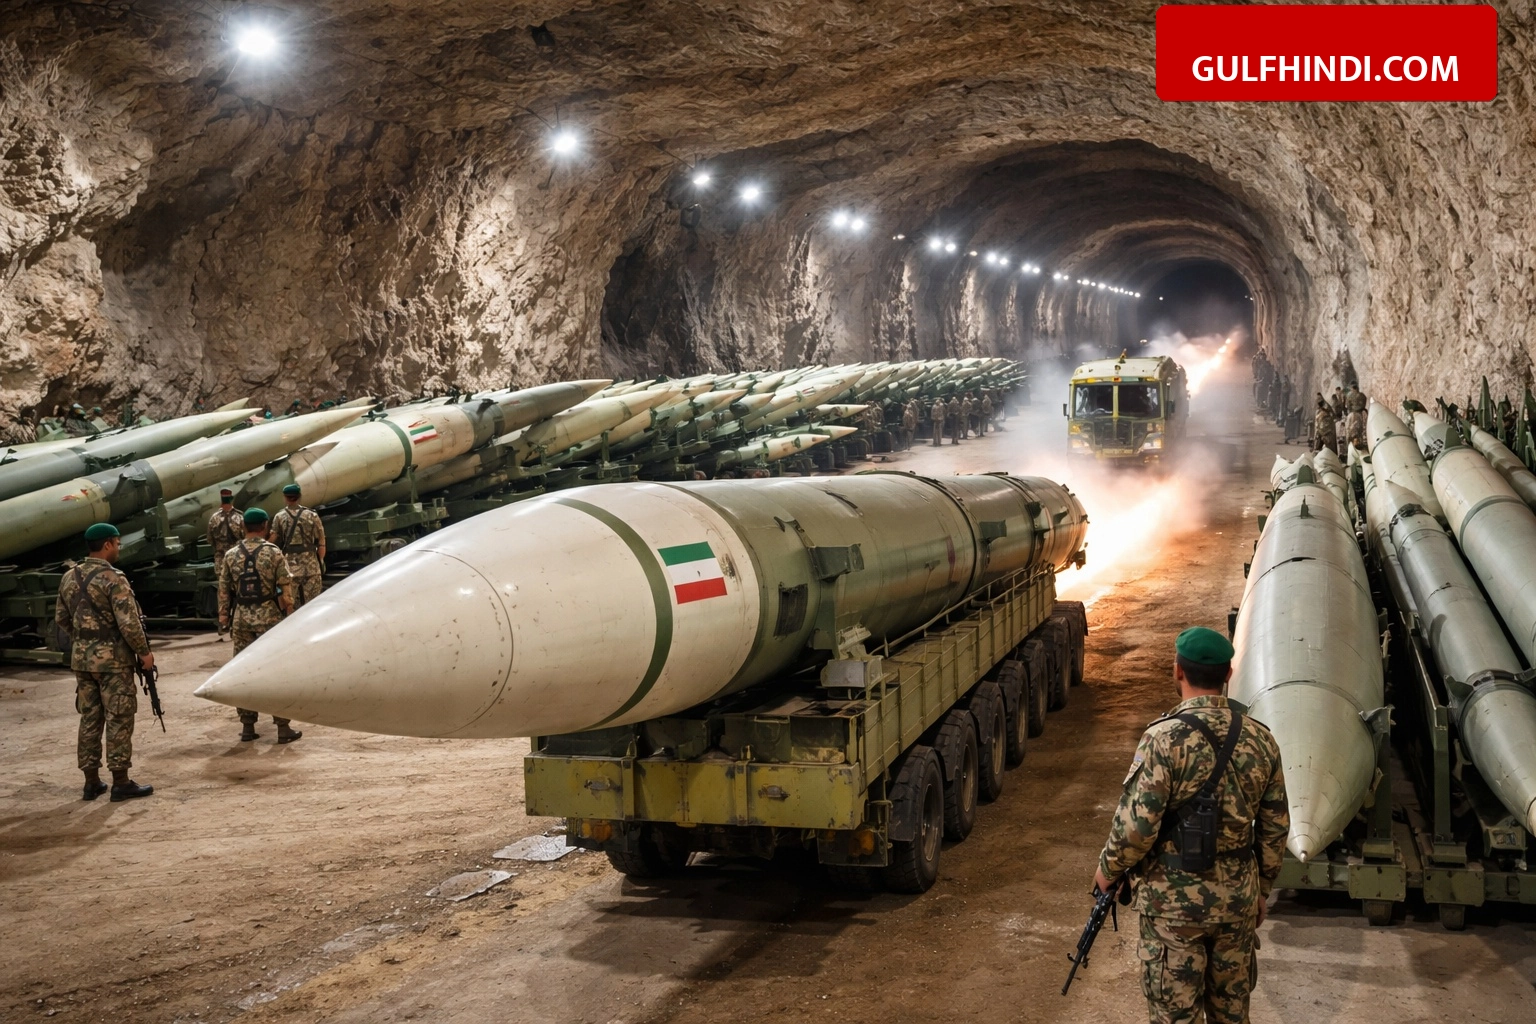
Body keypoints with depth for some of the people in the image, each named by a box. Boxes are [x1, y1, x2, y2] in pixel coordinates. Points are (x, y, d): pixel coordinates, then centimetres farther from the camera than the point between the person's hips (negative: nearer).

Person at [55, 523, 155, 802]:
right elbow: (128, 623, -19)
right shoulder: (113, 579, -16)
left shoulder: (69, 578, 7)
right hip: (113, 658, -7)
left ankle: (91, 782, 18)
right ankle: (120, 783, 4)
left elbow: (61, 619, 15)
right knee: (118, 719, 0)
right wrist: (144, 652, -8)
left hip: (81, 659, 7)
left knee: (89, 718, 13)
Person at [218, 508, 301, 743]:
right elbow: (285, 588, -8)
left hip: (241, 619, 3)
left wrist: (224, 617, 15)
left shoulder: (231, 555, 3)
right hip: (269, 616, -3)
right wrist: (290, 616, 1)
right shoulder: (273, 552, -7)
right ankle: (283, 728, 3)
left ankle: (247, 727, 13)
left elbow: (223, 590, 6)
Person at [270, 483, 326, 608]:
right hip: (311, 566, 0)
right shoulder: (312, 515, 1)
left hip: (289, 566, 0)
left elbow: (274, 542, 0)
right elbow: (321, 543, 0)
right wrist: (320, 561, 9)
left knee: (291, 604, 6)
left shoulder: (279, 517, 1)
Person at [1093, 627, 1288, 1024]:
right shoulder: (1260, 740, -3)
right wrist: (1262, 890, 19)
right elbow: (1275, 830, 5)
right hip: (1238, 900, 5)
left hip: (1174, 902, -5)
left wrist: (1108, 870, -2)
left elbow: (1137, 825, -20)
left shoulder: (1164, 739, -20)